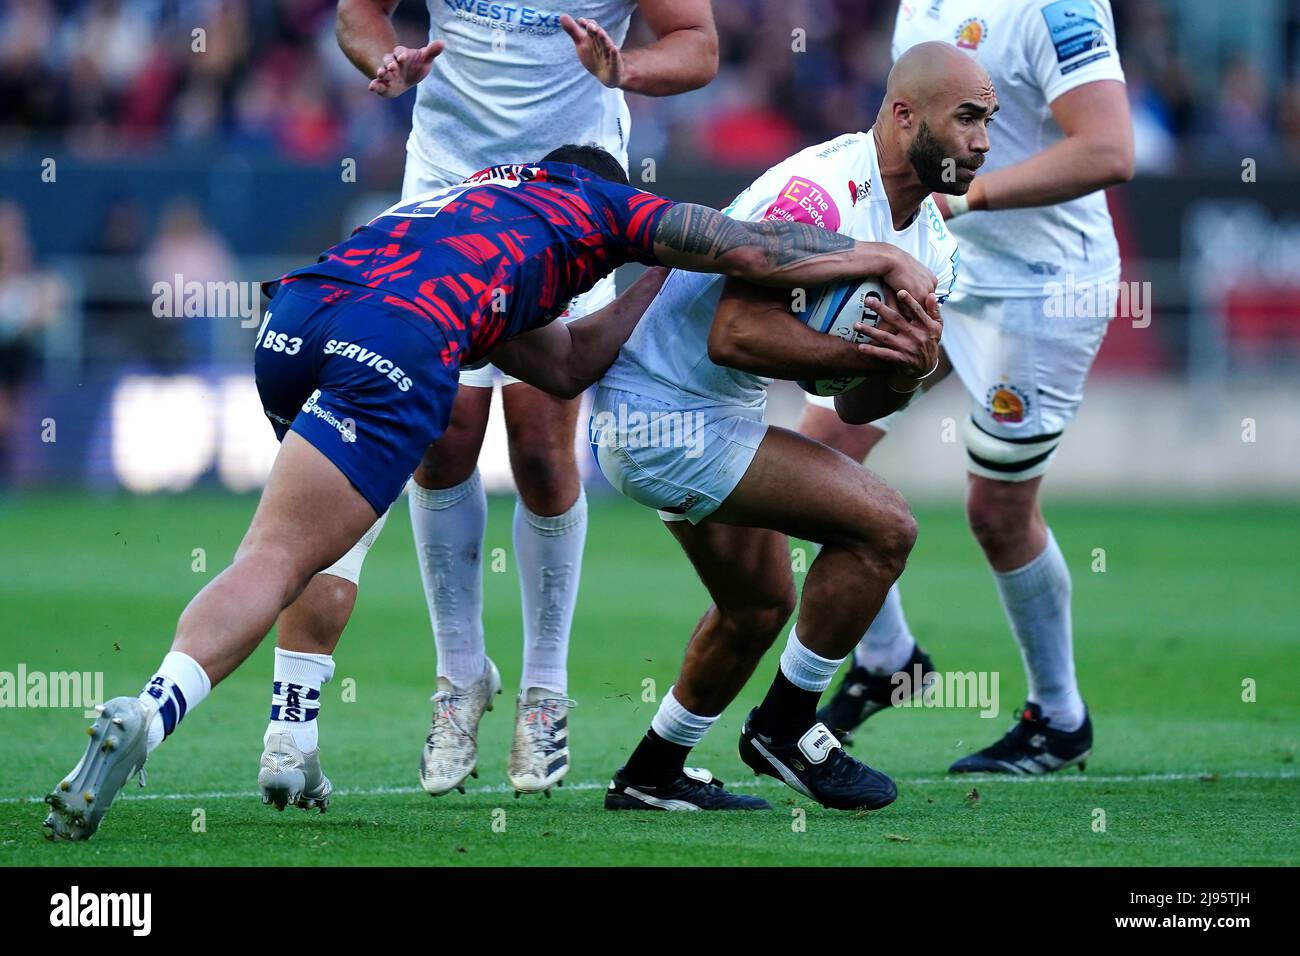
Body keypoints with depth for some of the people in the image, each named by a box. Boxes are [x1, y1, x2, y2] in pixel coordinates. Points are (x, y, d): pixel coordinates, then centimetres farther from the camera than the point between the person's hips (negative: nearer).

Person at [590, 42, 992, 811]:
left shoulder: (931, 244, 5)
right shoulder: (820, 193, -25)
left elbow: (854, 405, 5)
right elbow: (735, 336, -31)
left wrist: (906, 372, -16)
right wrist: (866, 350, -31)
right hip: (664, 420, -11)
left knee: (759, 605, 25)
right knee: (883, 525, -16)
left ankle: (652, 775, 40)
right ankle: (786, 726, -2)